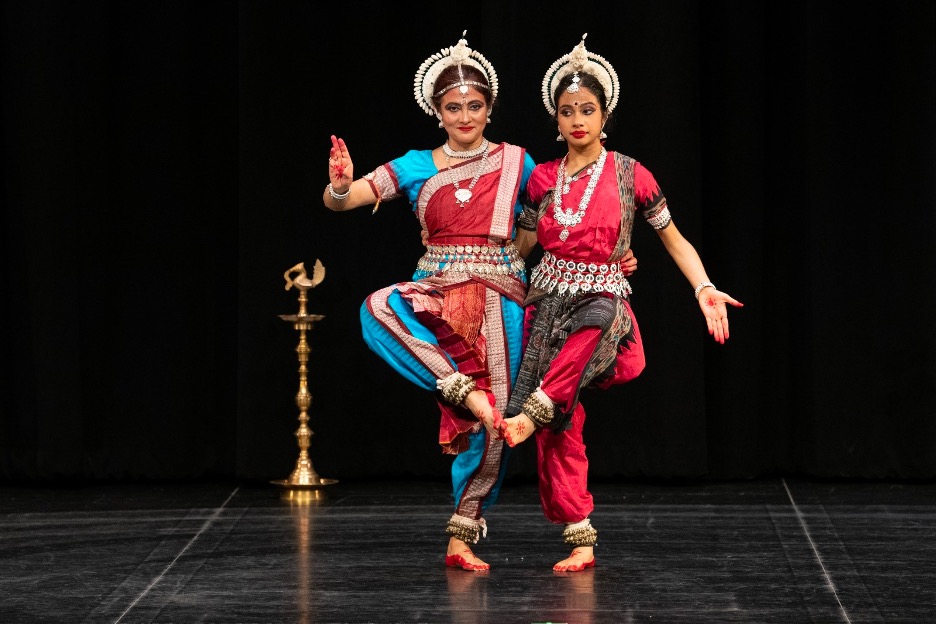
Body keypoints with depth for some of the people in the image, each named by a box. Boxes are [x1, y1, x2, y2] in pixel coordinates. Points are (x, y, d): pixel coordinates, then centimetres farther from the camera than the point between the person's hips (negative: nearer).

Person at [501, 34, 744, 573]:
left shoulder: (631, 176, 1)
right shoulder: (543, 179, 8)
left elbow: (675, 240, 7)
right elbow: (518, 247, 19)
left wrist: (704, 289, -7)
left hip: (601, 298, -2)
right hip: (547, 301, 3)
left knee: (596, 327, -42)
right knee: (562, 427, -6)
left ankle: (532, 410, -44)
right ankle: (581, 539, -3)